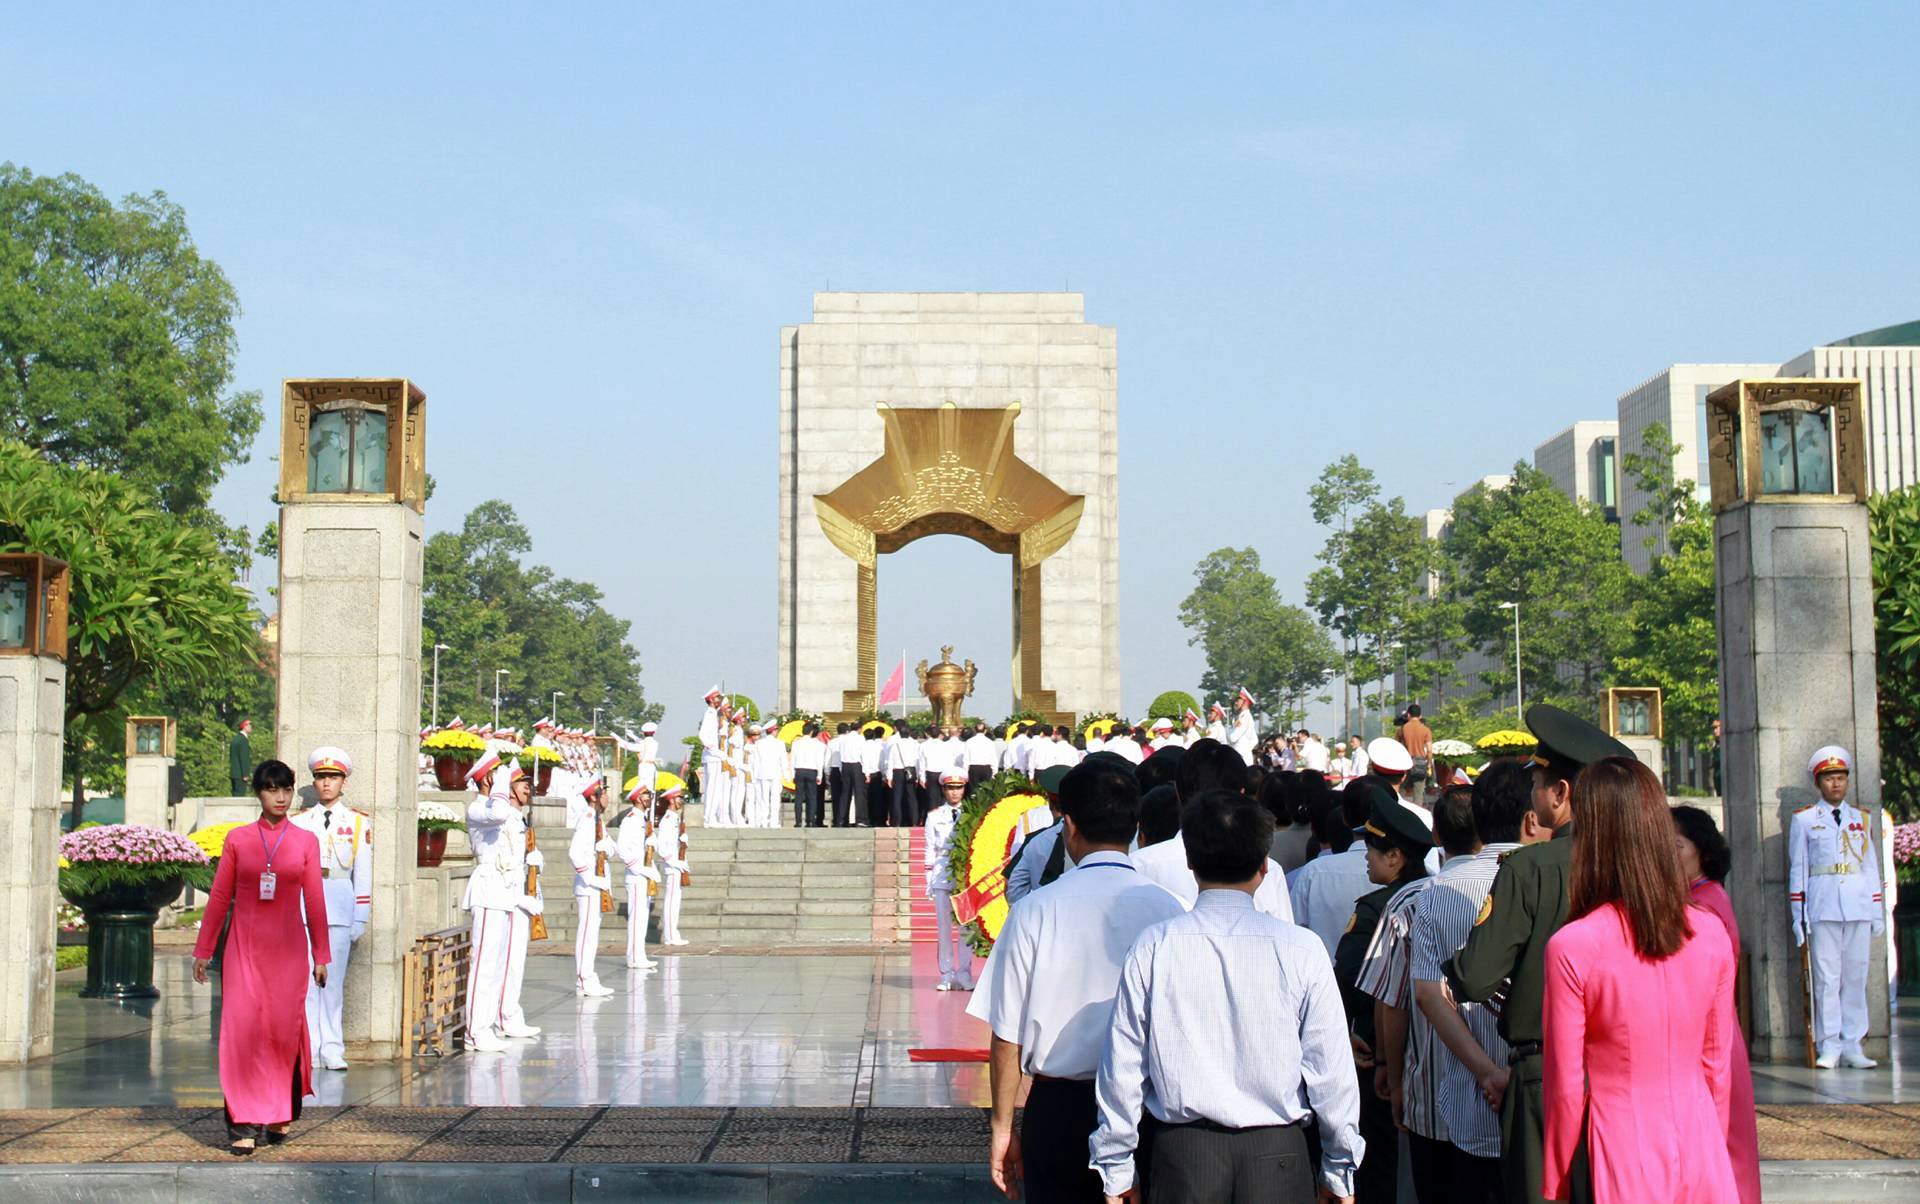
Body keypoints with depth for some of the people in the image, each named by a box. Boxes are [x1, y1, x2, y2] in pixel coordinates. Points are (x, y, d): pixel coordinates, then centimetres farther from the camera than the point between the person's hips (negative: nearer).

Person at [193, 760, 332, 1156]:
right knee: (242, 1026, -7)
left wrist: (321, 955, 7)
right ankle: (244, 1125, -4)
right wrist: (203, 950, 9)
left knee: (284, 1027, 1)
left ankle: (281, 1114, 21)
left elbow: (314, 900, 7)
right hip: (244, 945, 0)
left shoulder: (305, 841, 5)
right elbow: (219, 897, 8)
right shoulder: (237, 839, 5)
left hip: (288, 948, 0)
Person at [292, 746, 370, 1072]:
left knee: (334, 979, -2)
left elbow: (363, 872, 7)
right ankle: (308, 1048, 2)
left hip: (339, 902, -1)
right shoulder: (298, 822, 11)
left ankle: (332, 1050, 2)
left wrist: (361, 917, 2)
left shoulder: (358, 822, 8)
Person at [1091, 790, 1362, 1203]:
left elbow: (1123, 1068, -3)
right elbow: (1331, 1068, -4)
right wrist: (1340, 1171, 9)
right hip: (1277, 1154, 0)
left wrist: (1116, 1169, 9)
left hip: (1182, 1154, 0)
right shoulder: (1301, 949, -9)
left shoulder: (1152, 948, -7)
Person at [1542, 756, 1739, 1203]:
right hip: (1700, 1148, 4)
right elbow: (1718, 1068, 7)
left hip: (1623, 1159, -4)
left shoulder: (1572, 947, -15)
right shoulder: (1712, 935, -2)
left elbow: (1566, 1088, -9)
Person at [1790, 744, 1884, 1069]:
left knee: (1856, 977, 3)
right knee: (1827, 978, -5)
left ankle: (1853, 1046, 8)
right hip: (1822, 907, -3)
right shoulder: (1803, 820, 7)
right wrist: (1799, 916, -1)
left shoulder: (1862, 820, 15)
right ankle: (1829, 1047, -2)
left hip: (1859, 908, 3)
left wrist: (1878, 912, 11)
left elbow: (1871, 867, 16)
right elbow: (1797, 870, 5)